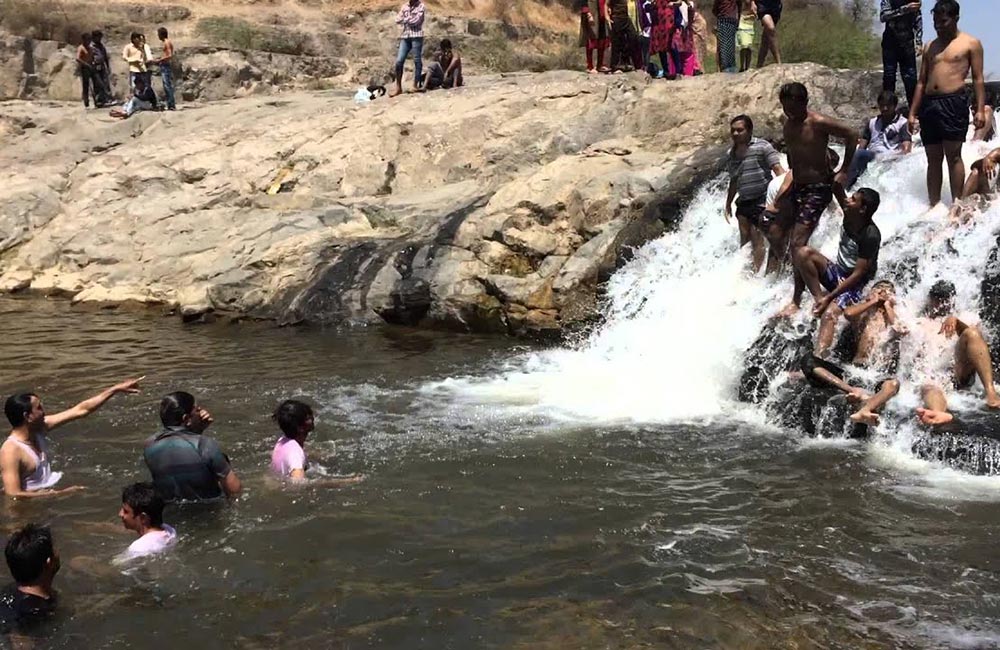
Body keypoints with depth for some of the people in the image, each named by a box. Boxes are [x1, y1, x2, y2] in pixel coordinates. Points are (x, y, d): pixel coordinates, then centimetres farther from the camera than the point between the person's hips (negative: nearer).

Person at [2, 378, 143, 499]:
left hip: (50, 489, 8)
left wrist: (117, 389, 1)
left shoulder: (39, 428, -1)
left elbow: (81, 410, 2)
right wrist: (57, 494, -26)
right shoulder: (10, 452, -24)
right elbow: (13, 495, -28)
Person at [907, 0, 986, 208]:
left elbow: (978, 79, 0)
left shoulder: (970, 43, 5)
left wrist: (980, 109, -9)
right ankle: (934, 206, 8)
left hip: (954, 103, -5)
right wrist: (912, 113, 12)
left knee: (953, 155, -8)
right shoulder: (930, 47, 19)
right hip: (928, 104, 5)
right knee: (933, 158, 5)